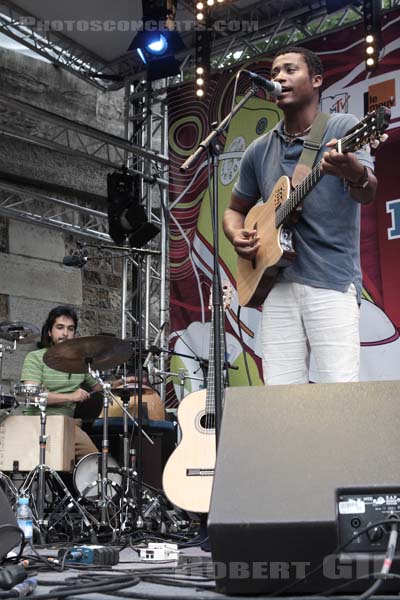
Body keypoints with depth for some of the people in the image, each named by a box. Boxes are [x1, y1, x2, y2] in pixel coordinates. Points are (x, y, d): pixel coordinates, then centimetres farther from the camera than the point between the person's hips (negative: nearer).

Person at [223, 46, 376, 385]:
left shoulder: (344, 128, 0)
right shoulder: (259, 151, 14)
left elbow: (368, 194, -14)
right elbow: (236, 210, 24)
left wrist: (355, 173, -38)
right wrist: (238, 238, 1)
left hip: (332, 283, -4)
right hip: (277, 284, 4)